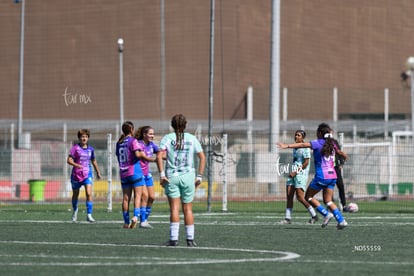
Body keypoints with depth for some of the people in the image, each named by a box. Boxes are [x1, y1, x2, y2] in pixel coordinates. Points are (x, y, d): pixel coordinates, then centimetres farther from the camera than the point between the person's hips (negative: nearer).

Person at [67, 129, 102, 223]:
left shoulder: (90, 149, 5)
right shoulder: (75, 148, -6)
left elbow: (94, 161, 20)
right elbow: (69, 160, -12)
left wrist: (98, 173, 27)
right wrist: (77, 165, -30)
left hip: (87, 174, 1)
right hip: (76, 174, -1)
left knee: (89, 194, -16)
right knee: (75, 194, 14)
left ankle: (89, 215, -15)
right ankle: (75, 210, 42)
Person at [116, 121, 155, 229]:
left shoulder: (119, 143, 12)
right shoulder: (133, 141, -7)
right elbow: (138, 154, -19)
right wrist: (153, 159, -12)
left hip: (123, 173, 5)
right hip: (135, 172, -5)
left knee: (126, 198, 6)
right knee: (137, 195, -3)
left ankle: (126, 221, 6)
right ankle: (135, 216, -21)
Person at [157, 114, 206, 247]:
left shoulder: (167, 138, 2)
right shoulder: (192, 138, 6)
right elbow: (202, 157, 2)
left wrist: (162, 174, -13)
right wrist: (199, 176, 4)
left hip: (171, 177, -1)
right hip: (188, 176, 1)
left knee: (174, 208, -3)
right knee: (188, 209, 8)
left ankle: (174, 238, -10)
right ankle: (190, 239, 8)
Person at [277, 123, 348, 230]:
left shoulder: (318, 143, -7)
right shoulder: (331, 144, 13)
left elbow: (303, 145, -20)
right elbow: (339, 152, 33)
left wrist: (287, 146, -27)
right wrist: (344, 156, 57)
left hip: (321, 177, -7)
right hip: (332, 176, 7)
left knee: (308, 197, 9)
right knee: (328, 200, 12)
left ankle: (326, 214, -4)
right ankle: (341, 220, -2)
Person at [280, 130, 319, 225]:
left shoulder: (305, 148, -9)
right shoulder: (295, 148, 16)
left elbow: (306, 163, -14)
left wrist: (296, 172, -16)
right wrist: (292, 172, 16)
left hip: (301, 174, -8)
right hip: (293, 174, 8)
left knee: (300, 197, -11)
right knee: (289, 196, 0)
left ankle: (314, 216, 2)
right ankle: (288, 218, 1)